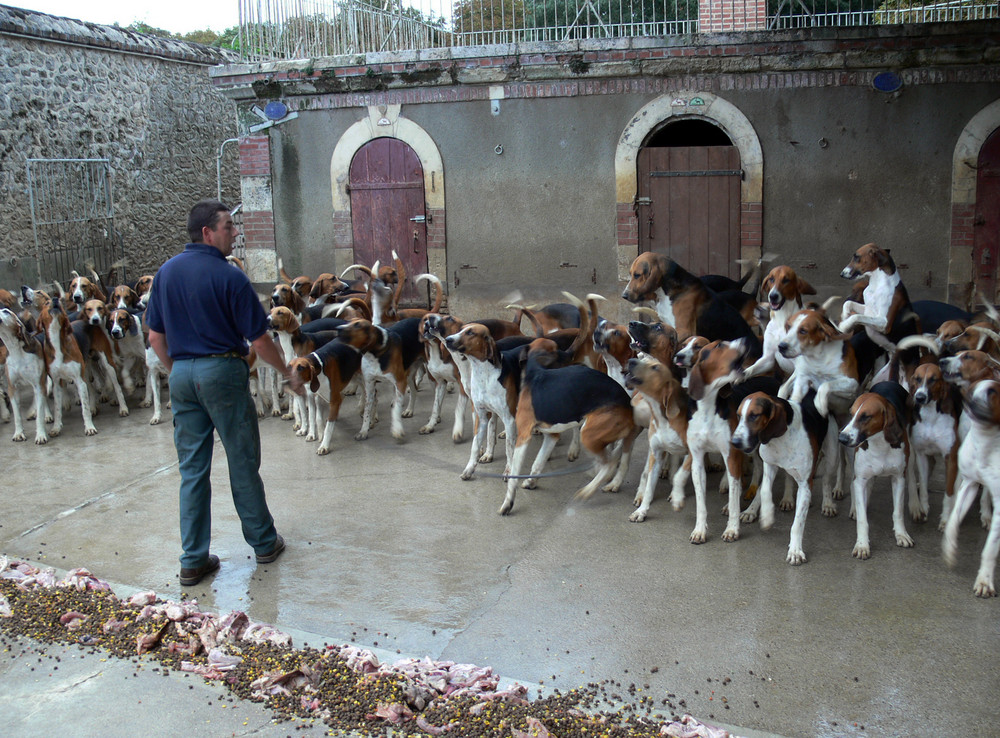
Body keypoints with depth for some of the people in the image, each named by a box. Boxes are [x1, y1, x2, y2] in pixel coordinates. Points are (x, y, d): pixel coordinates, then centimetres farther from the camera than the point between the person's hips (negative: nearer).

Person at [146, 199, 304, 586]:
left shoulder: (166, 272, 6)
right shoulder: (228, 276, -13)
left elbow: (156, 336, 10)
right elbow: (259, 339, -11)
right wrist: (288, 372, 2)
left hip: (182, 374, 5)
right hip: (222, 370, -5)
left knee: (192, 469, 10)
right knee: (243, 463, 8)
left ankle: (193, 560, 13)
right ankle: (264, 543, 23)